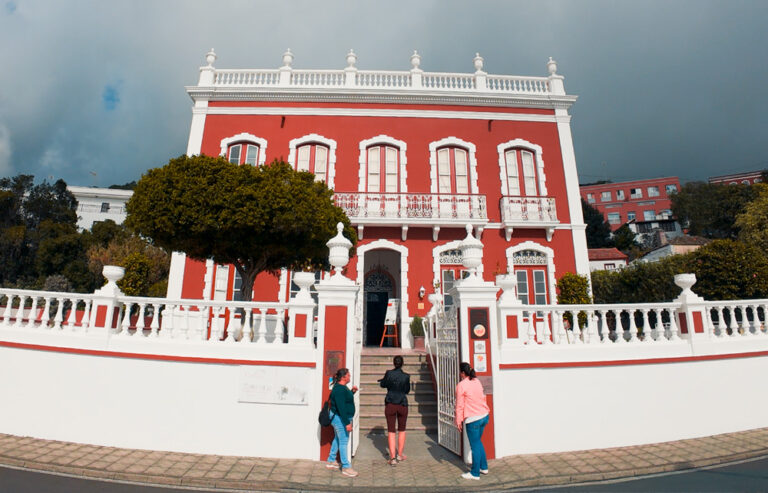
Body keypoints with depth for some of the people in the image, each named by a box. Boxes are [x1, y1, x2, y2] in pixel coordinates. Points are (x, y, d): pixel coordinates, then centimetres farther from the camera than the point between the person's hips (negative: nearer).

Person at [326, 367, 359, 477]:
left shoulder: (342, 387, 10)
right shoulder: (339, 389, -24)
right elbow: (341, 407, -27)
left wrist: (352, 392, 7)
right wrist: (347, 423, -27)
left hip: (338, 418, 11)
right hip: (340, 418, -11)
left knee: (337, 439, 21)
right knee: (343, 442, -3)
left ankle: (330, 461, 33)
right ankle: (346, 467, 5)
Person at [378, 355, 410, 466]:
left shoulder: (389, 373, -10)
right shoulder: (406, 376, -9)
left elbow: (382, 384, 3)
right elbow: (407, 390, 5)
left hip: (390, 404, -1)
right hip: (402, 404, 1)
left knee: (391, 431, 7)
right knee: (402, 430, 19)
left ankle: (393, 458, 3)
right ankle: (400, 455, 27)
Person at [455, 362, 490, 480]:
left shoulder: (461, 385, -14)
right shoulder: (477, 381, 6)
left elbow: (460, 405, -11)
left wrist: (458, 421, -3)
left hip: (473, 419, -8)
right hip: (484, 416, 8)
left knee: (475, 445, 4)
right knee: (478, 442, 23)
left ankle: (475, 473, 15)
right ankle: (484, 467, 33)